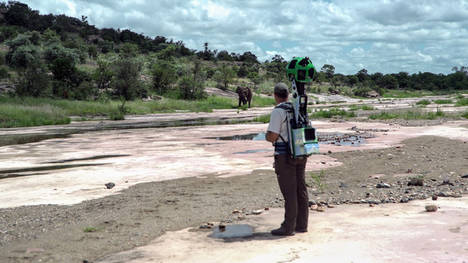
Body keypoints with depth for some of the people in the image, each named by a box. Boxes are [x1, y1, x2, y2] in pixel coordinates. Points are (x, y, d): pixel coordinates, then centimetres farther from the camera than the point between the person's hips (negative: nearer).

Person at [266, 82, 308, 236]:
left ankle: (288, 227, 2)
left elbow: (272, 137, -17)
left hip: (285, 155, -7)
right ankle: (301, 224, 18)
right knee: (301, 189, 11)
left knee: (289, 192, -4)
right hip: (301, 154, 7)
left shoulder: (278, 111, -13)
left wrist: (267, 137, 5)